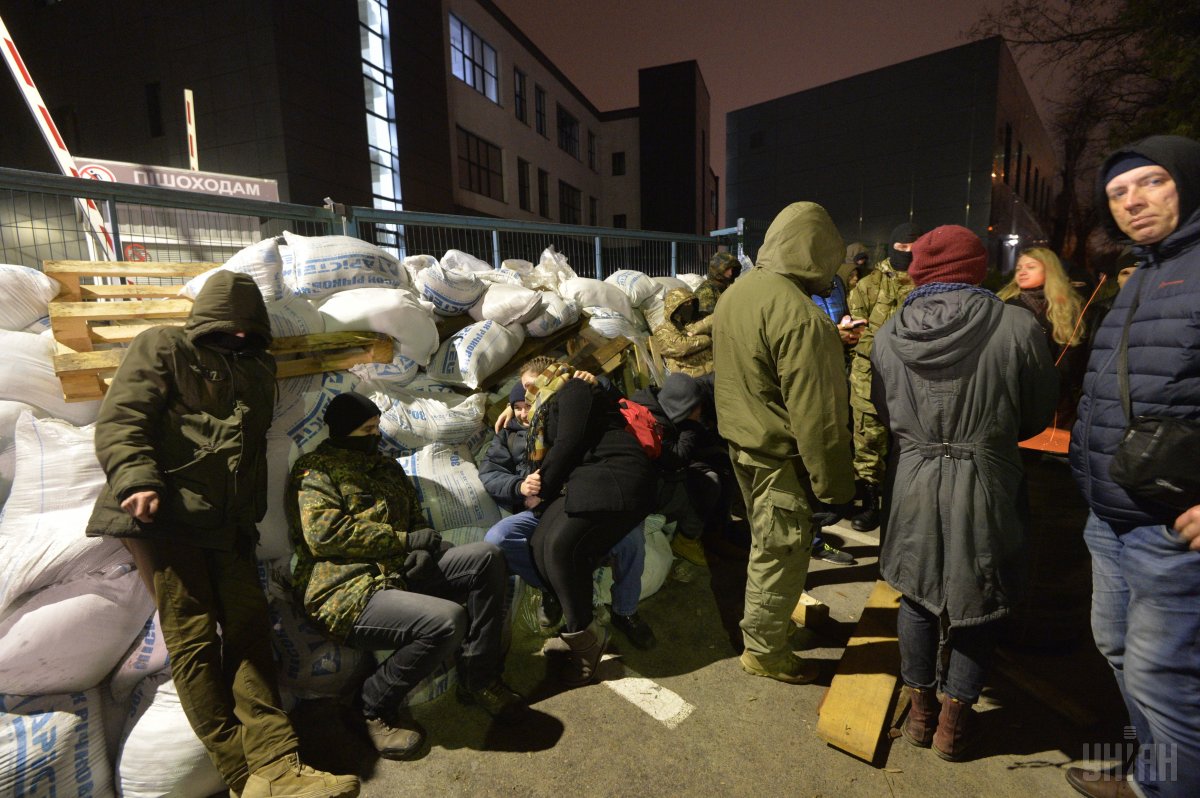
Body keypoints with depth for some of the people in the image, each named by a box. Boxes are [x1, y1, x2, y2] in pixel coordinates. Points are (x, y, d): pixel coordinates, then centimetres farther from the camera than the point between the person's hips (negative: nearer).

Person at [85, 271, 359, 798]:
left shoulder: (257, 370, 23)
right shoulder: (163, 347, 7)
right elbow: (120, 419, -5)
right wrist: (137, 479, -20)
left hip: (227, 522, 6)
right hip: (162, 515, -5)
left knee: (249, 628, -2)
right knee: (195, 639, -5)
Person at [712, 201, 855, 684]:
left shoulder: (737, 292, 3)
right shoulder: (800, 316, -26)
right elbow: (814, 416, -24)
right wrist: (834, 482, -14)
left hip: (742, 442, 9)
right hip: (780, 455, -9)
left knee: (765, 543, 26)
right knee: (781, 553, 9)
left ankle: (764, 617, 46)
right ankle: (764, 651, 27)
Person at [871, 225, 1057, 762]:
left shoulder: (888, 335, -7)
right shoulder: (1017, 327, -13)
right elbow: (1038, 414, 0)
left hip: (913, 483, 2)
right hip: (985, 485, -2)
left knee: (917, 596, 18)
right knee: (978, 602, 16)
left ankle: (921, 708, 33)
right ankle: (954, 721, 29)